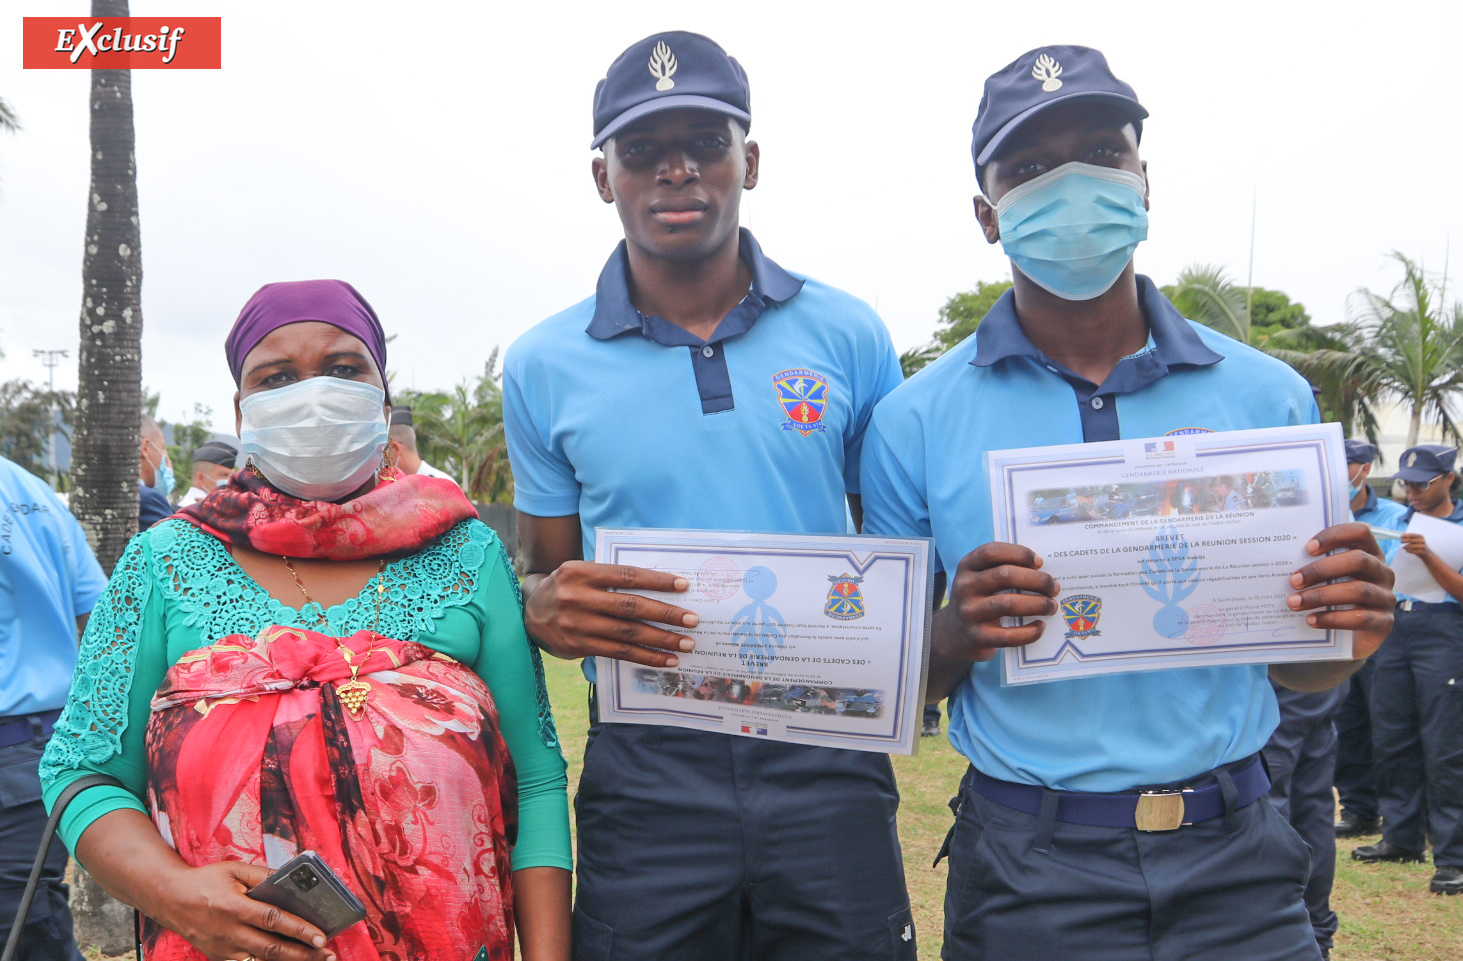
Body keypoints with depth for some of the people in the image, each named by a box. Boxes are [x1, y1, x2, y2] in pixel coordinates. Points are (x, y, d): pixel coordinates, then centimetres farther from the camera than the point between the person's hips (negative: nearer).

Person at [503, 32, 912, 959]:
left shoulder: (849, 336, 2)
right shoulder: (544, 367, 2)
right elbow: (548, 579, 9)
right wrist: (548, 609, -15)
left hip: (830, 767, 1)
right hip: (647, 775, 0)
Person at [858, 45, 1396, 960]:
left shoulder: (1269, 395, 1)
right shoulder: (917, 420, -5)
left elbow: (1293, 668, 8)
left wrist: (1347, 632, -14)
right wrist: (959, 635, -20)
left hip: (1235, 860, 2)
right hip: (1029, 873, -1)